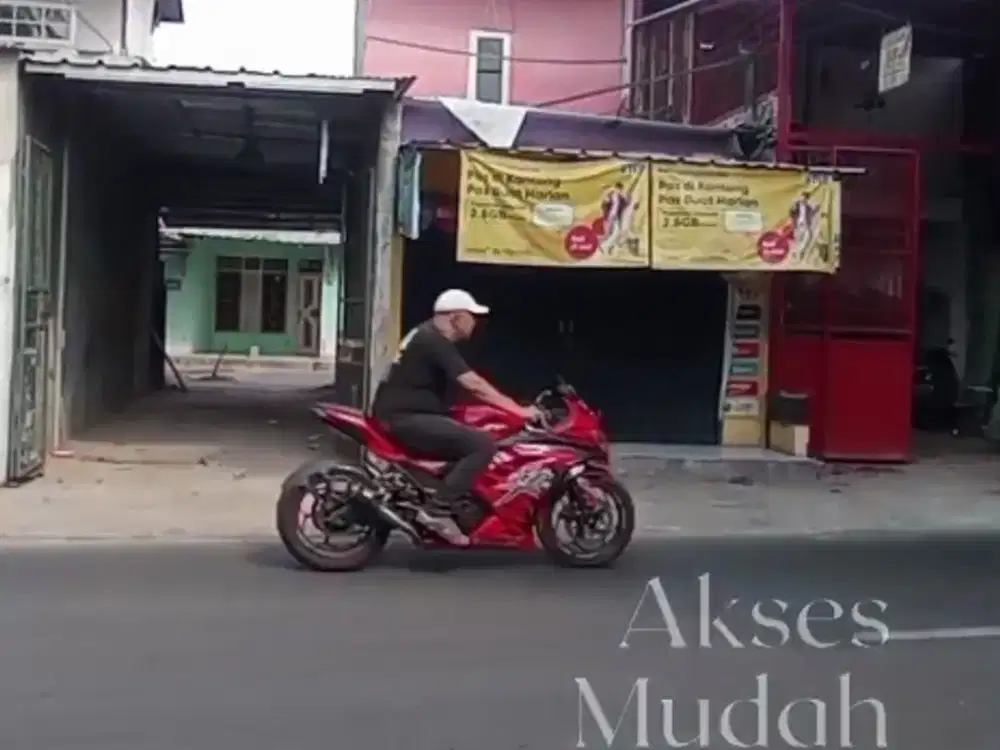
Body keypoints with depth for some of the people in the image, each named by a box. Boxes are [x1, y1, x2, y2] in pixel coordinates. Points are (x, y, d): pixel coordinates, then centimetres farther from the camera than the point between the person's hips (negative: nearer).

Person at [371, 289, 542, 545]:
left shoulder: (428, 335, 17)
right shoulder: (435, 341, -15)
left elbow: (465, 384, 22)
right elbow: (474, 385, -22)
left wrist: (511, 408, 19)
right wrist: (520, 410, -18)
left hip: (404, 414, 11)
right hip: (406, 417, -11)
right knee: (483, 444, -22)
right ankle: (437, 511, -20)